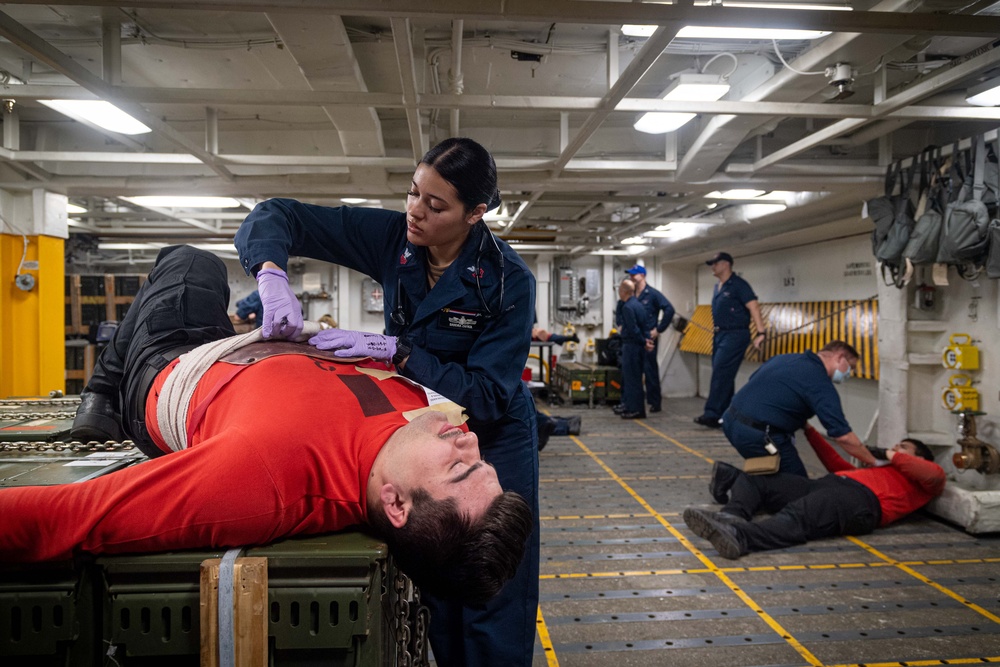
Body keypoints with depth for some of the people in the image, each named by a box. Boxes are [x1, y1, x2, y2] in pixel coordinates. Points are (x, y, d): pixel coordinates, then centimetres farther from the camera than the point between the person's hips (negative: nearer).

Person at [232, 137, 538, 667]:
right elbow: (277, 216, -9)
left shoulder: (508, 281, -22)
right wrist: (272, 275, -29)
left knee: (494, 608, 1)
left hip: (491, 441, -3)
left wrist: (397, 352, -34)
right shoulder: (392, 238, -12)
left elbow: (487, 395, -26)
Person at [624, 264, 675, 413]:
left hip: (648, 338, -6)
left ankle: (655, 402, 7)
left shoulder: (653, 293, -6)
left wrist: (659, 329, -13)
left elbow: (669, 309, -13)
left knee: (650, 370, -2)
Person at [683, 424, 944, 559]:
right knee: (750, 479, -8)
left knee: (797, 519, -37)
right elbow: (838, 466, 47)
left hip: (859, 498, -8)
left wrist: (894, 457, 12)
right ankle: (733, 516, -35)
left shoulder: (919, 482, 24)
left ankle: (739, 537, -60)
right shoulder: (877, 472, 42)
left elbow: (935, 475, 2)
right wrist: (810, 431, 48)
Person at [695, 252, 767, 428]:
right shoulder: (717, 287, 15)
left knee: (721, 374, -13)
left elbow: (753, 307, -18)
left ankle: (712, 414, -13)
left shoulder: (738, 285, -11)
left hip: (734, 335, -9)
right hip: (720, 334, 9)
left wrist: (760, 333, -27)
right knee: (723, 375, 10)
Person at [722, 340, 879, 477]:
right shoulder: (821, 385, -8)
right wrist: (874, 462, 4)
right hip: (758, 435, -8)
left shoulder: (784, 358, 15)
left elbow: (753, 382, 24)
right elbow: (843, 436, -11)